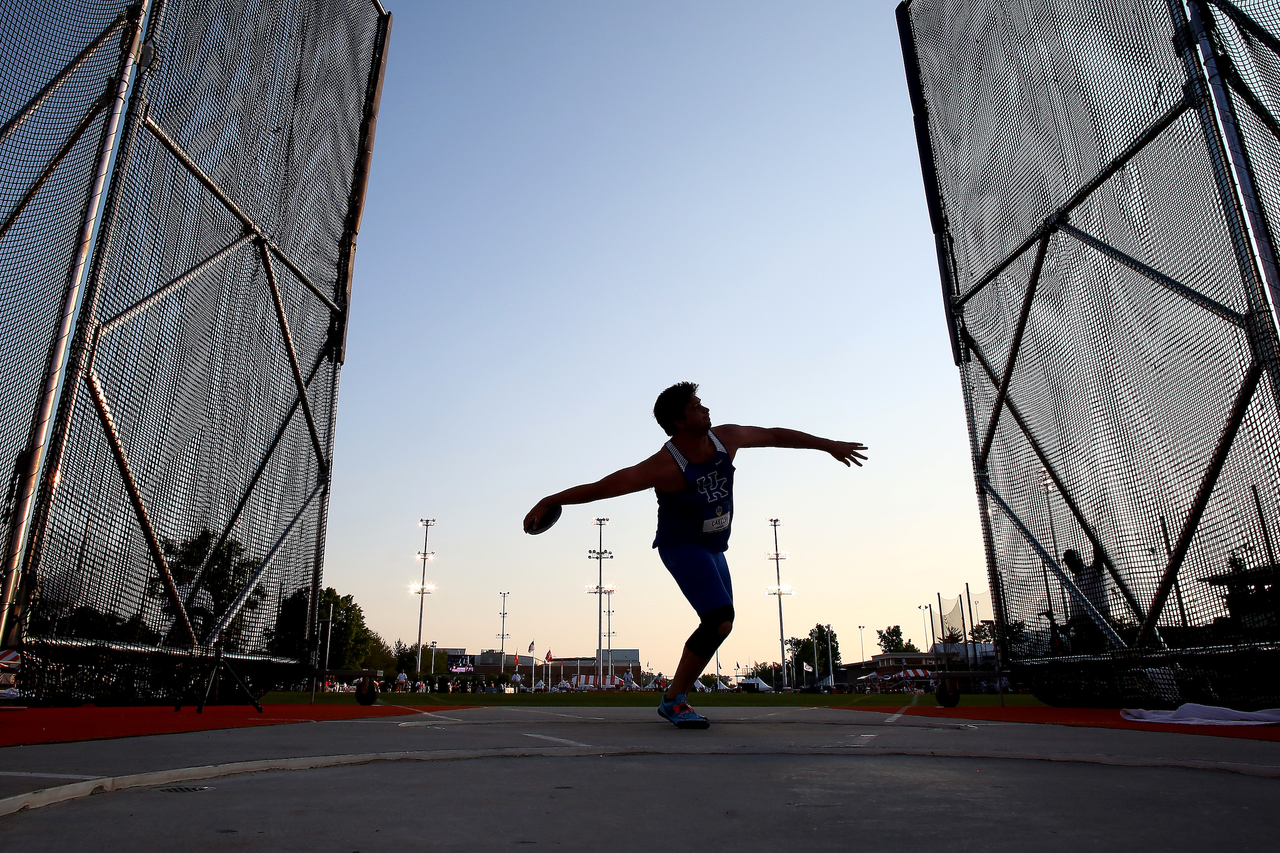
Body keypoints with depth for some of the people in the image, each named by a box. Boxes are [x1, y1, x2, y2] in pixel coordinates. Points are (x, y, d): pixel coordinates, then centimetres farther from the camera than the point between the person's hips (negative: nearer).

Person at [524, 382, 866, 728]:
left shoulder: (725, 438, -9)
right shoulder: (665, 465, -27)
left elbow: (775, 435, 5)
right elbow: (602, 487, -28)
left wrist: (830, 445, 12)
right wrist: (548, 502, -28)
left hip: (713, 549, 8)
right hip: (681, 547, -8)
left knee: (717, 625, 12)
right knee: (720, 621, -23)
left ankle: (674, 698, 25)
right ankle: (673, 700, -9)